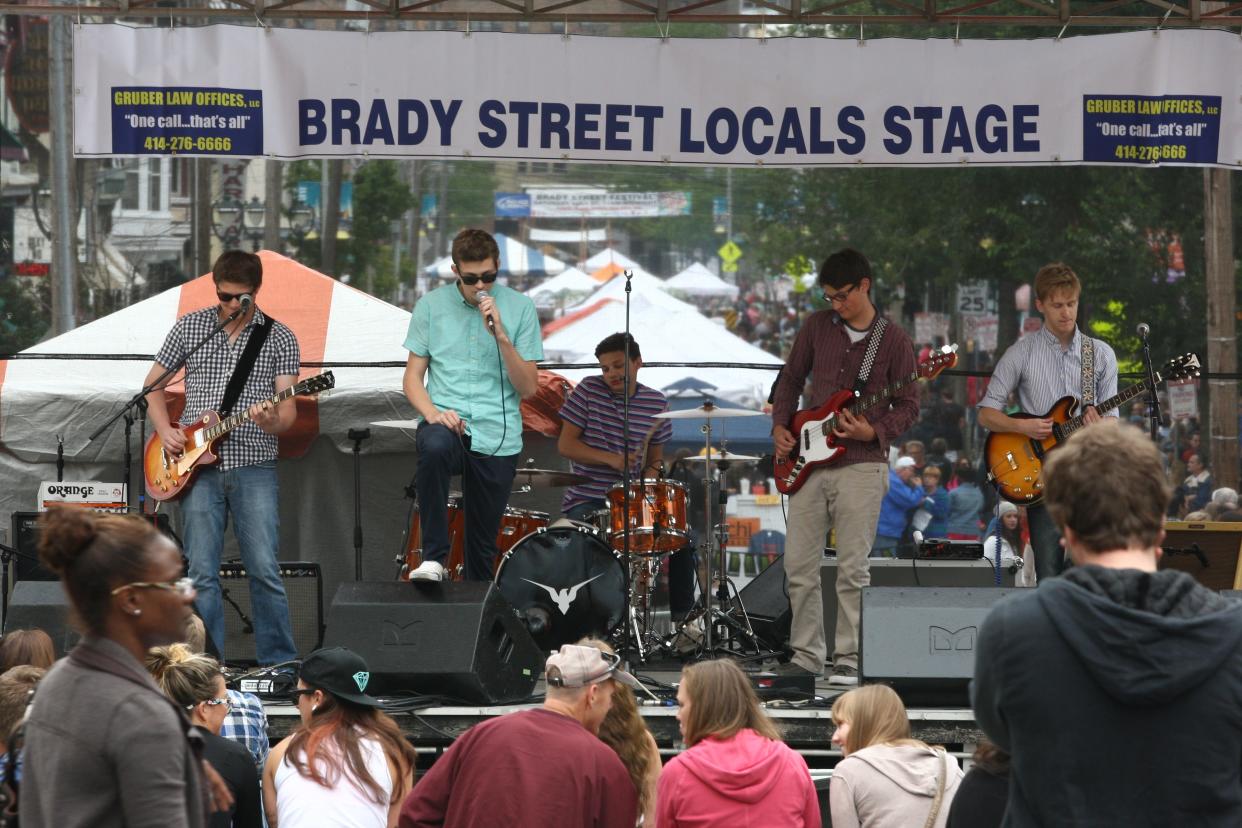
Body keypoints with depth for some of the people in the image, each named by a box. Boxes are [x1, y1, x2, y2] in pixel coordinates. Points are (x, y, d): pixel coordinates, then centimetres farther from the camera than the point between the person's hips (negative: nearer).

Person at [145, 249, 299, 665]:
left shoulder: (279, 338, 3)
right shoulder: (189, 327, 7)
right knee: (202, 573, 1)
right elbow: (153, 384, 16)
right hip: (197, 467, 2)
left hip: (254, 466, -2)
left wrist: (274, 422, -27)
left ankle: (279, 662, 0)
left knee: (264, 570, -8)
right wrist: (164, 429, 0)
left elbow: (288, 409, -4)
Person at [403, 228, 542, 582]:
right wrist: (432, 413, -13)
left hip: (497, 440, 1)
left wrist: (500, 335, -13)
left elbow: (528, 388, 0)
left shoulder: (520, 308, 3)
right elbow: (413, 376, 7)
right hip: (445, 423, -1)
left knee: (482, 545, 5)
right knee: (434, 447, -37)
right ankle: (434, 559, -29)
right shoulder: (431, 306, 5)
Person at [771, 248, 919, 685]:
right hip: (809, 464, 4)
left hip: (860, 464, -4)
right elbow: (791, 378, 18)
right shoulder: (817, 326, 8)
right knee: (798, 564, 4)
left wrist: (874, 432, -16)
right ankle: (807, 653, 16)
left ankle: (850, 658, 2)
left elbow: (909, 405, 0)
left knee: (852, 568, -4)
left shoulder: (893, 340, -2)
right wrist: (780, 425, 5)